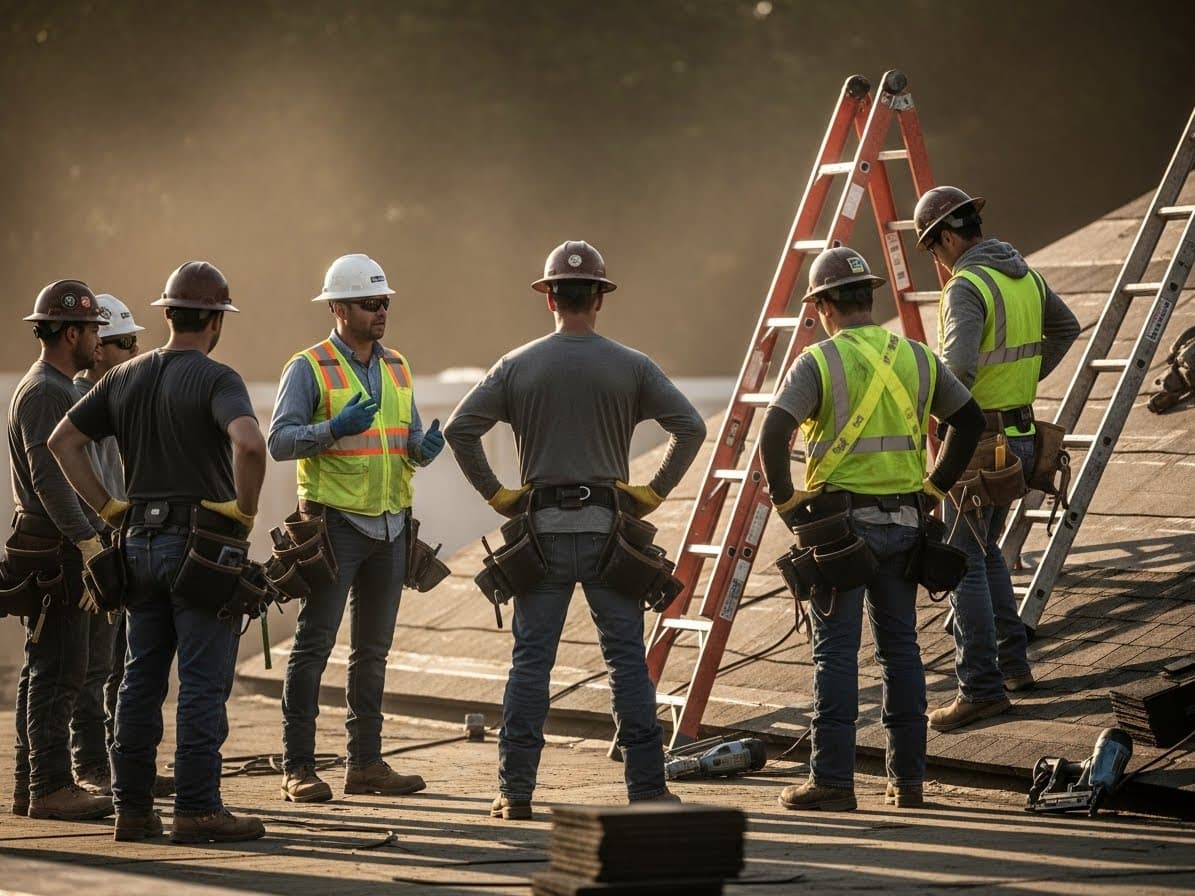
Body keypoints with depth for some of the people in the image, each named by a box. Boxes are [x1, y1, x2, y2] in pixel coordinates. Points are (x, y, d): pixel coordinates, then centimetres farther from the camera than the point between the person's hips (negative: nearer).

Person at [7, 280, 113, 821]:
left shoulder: (56, 388, 20)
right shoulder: (45, 392, -14)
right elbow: (49, 477, -23)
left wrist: (93, 534, 24)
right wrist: (88, 542, -25)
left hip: (57, 547, 11)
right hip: (55, 548, -11)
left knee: (44, 670, 12)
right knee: (58, 670, -11)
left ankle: (31, 786, 15)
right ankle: (51, 788, -11)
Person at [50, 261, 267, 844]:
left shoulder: (125, 378, 10)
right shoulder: (216, 379, -10)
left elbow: (63, 441, 12)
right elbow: (248, 443, -29)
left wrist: (109, 508, 11)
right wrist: (244, 511, -15)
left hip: (141, 545, 6)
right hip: (201, 545, -6)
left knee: (141, 679, 11)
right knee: (204, 682, -3)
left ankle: (132, 807, 13)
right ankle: (196, 810, -4)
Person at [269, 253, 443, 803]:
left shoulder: (397, 370, 14)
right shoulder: (310, 368, -4)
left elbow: (413, 444, 18)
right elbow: (279, 441, -11)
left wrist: (426, 448, -5)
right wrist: (334, 429, -24)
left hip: (390, 525, 6)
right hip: (335, 523, -6)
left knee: (373, 649, 11)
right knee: (314, 643, -6)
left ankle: (366, 763, 17)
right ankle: (298, 768, -4)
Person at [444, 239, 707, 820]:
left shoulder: (518, 365, 2)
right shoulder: (630, 367, 0)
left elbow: (459, 430, -3)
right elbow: (691, 427, -6)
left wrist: (497, 495, 4)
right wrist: (654, 493, 1)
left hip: (542, 531, 1)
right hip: (607, 529, -1)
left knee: (530, 660, 4)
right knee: (627, 658, 3)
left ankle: (515, 792, 3)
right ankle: (646, 787, 2)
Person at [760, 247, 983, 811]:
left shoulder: (818, 362, -8)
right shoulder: (916, 358, 8)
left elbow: (773, 435, -18)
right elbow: (969, 420, 13)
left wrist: (784, 499, -6)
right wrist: (936, 485, 18)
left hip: (840, 522, -5)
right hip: (902, 524, 5)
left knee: (836, 651, -2)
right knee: (900, 647, 11)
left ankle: (832, 780, -3)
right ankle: (907, 779, 14)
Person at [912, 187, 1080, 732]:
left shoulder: (967, 288, -18)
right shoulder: (1025, 276, 9)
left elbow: (958, 365, -32)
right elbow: (1066, 329, 27)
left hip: (977, 440, -9)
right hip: (1020, 436, 9)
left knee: (964, 562, -6)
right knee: (986, 550, 22)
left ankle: (981, 688, -8)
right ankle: (1013, 663, 23)